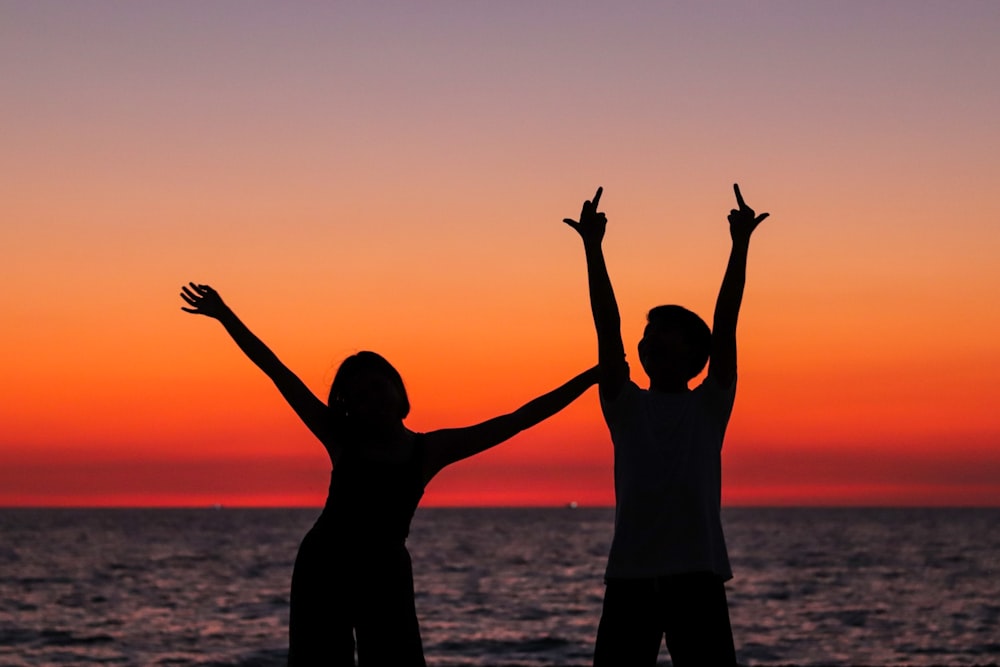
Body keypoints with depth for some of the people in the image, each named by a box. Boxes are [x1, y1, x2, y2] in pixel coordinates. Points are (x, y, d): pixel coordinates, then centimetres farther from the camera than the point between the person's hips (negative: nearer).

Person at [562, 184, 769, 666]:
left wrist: (740, 245, -4)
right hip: (630, 573, 2)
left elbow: (725, 324, 2)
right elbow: (607, 328, 4)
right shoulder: (626, 407, 12)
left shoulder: (709, 407, 9)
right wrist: (593, 249, -2)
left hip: (697, 572, -1)